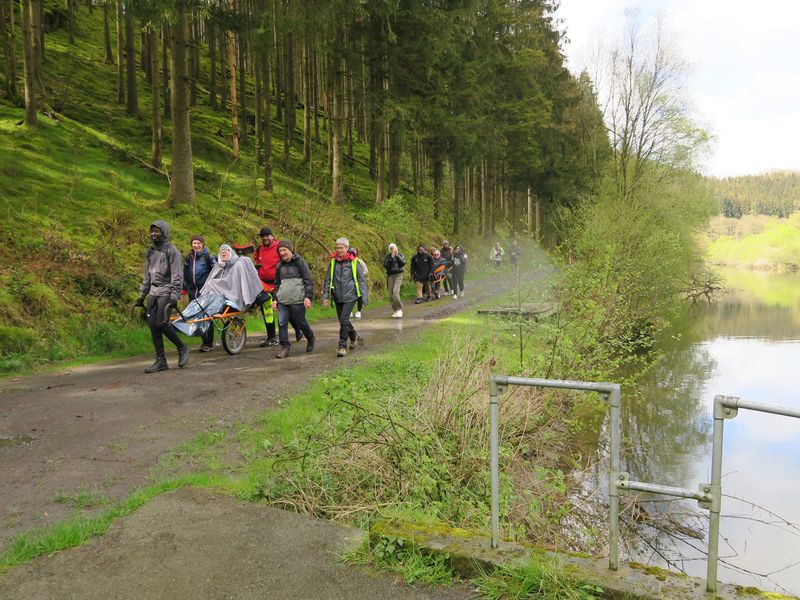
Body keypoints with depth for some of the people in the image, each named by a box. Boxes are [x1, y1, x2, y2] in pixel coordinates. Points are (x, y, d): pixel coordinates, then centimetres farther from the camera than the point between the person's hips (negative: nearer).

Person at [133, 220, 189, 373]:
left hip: (166, 292, -7)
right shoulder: (151, 252, 16)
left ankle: (182, 348, 6)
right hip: (153, 293, 7)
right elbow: (146, 276, 22)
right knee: (153, 326, 1)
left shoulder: (171, 251, -5)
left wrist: (174, 296, -18)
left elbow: (177, 276, -11)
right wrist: (141, 296, 18)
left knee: (161, 323, -16)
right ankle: (160, 361, 7)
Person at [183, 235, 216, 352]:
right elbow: (185, 275, 21)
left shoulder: (208, 256, -4)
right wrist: (184, 288, 18)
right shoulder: (189, 258, 13)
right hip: (193, 291, 5)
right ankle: (204, 340, 15)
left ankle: (208, 343, 4)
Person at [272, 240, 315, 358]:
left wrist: (308, 296, -13)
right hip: (282, 300, 5)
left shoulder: (300, 262, -1)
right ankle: (285, 346, 2)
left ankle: (310, 338, 30)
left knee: (300, 322, 4)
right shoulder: (280, 265, 16)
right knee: (282, 323, -4)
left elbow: (308, 281, -4)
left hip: (297, 299, -5)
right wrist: (275, 298, 15)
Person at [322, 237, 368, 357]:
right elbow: (328, 280, 11)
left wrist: (364, 297, -5)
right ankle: (354, 336, 40)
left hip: (350, 296, -5)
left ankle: (342, 346, -4)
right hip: (337, 297, 5)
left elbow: (362, 280, -2)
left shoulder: (354, 262, -5)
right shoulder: (333, 261, 5)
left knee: (344, 320, -14)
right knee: (343, 321, 14)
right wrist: (325, 296, 6)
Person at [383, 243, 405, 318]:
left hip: (398, 275, -3)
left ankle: (399, 310, -15)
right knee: (391, 294, 0)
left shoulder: (400, 255, 9)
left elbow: (403, 263, -6)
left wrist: (397, 256, -7)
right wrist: (391, 258, -9)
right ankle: (395, 310, 10)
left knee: (395, 291, -20)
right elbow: (385, 265, -3)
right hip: (390, 275, 3)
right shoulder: (388, 256, 11)